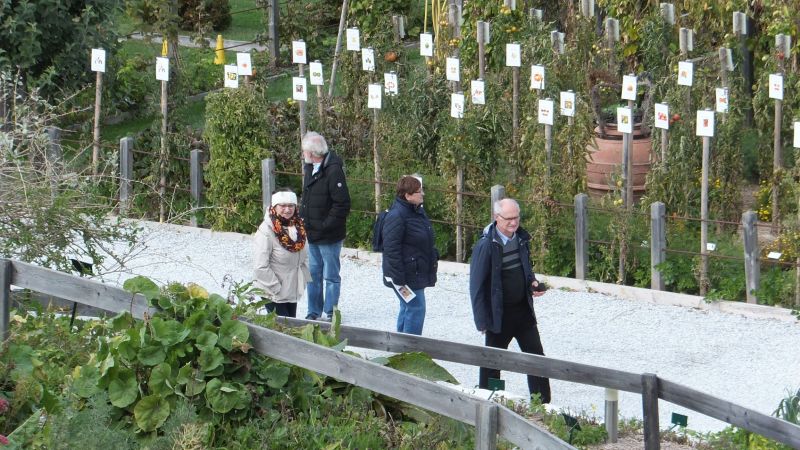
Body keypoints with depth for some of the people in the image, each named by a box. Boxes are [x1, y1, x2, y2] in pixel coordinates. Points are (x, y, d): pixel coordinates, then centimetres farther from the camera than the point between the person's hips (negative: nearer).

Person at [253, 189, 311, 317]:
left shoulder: (298, 227, 4)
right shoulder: (266, 231, -19)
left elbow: (304, 256, 15)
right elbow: (261, 266, -21)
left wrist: (303, 280, 6)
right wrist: (276, 289, -18)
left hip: (293, 291, 7)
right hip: (274, 294, -7)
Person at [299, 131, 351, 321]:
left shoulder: (333, 170, -20)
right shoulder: (310, 168, 9)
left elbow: (342, 204, -23)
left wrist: (325, 226, -20)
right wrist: (303, 219, 10)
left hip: (329, 236, -9)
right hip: (312, 234, 9)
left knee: (331, 275, 3)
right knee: (313, 274, 16)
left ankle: (330, 314, 11)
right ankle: (314, 312, 26)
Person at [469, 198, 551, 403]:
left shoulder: (522, 238, 2)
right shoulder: (486, 245, -18)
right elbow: (477, 285, -14)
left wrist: (533, 282, -2)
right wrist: (483, 321, -13)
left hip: (523, 309, 6)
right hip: (499, 314, -6)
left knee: (536, 356, 7)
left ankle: (543, 405, 14)